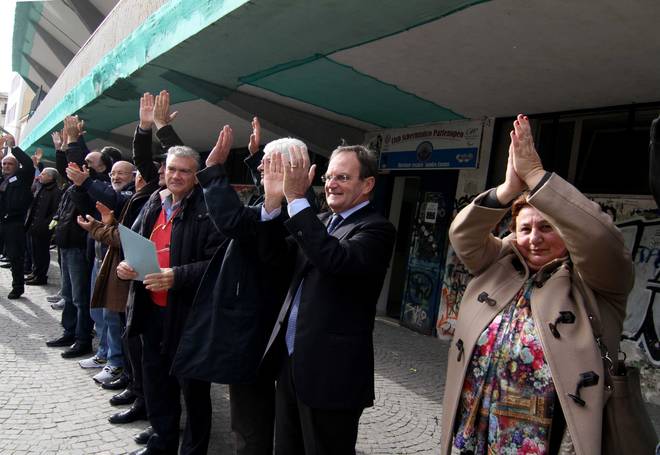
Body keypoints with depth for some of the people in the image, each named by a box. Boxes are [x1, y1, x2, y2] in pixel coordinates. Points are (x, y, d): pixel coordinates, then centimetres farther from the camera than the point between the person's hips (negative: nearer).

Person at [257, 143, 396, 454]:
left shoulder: (376, 229, -12)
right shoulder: (318, 223, 11)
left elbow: (336, 260, -30)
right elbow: (274, 257, 4)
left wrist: (296, 197, -29)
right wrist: (273, 201, -8)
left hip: (331, 371, -7)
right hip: (290, 359, 7)